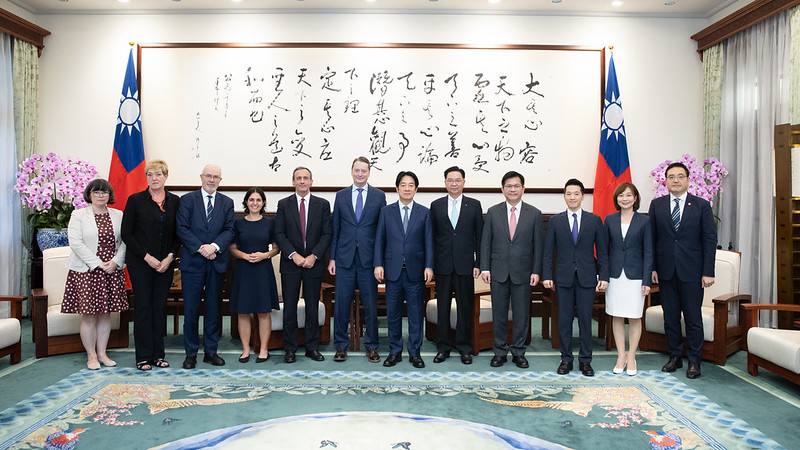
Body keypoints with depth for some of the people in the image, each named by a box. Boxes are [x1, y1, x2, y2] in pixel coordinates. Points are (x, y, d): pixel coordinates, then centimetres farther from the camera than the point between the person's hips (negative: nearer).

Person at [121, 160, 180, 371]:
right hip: (140, 263, -3)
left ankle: (158, 354, 16)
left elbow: (178, 234, 6)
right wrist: (147, 257, -11)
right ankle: (143, 356, 8)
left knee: (160, 307, 7)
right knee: (143, 307, 1)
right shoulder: (136, 200, -3)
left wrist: (169, 257, -7)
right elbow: (126, 233, -4)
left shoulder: (175, 201, 5)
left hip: (165, 263, 3)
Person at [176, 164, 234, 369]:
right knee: (190, 309, 2)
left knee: (213, 308, 9)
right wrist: (201, 248, -15)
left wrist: (214, 246, -15)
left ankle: (211, 351, 18)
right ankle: (191, 353, 12)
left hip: (216, 262, 2)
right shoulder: (187, 199, 2)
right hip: (192, 261, -2)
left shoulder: (227, 202, 9)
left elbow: (229, 230, 1)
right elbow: (182, 228, -6)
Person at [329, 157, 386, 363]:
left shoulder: (379, 196, 3)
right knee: (341, 304, 6)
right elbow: (335, 229, 8)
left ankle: (371, 346, 19)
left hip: (368, 259, -1)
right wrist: (332, 257, 3)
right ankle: (341, 345, 19)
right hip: (345, 259, 1)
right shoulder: (341, 195, 7)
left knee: (370, 304, 6)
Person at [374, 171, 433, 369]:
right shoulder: (386, 211, 5)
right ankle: (395, 351, 19)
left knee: (416, 314, 5)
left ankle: (414, 353, 16)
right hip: (393, 270, 0)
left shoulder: (424, 212, 5)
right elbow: (379, 240, 4)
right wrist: (379, 264, -5)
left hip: (415, 271, 0)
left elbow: (428, 242, 2)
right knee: (393, 313, 7)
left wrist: (429, 266, -6)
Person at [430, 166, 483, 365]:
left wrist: (478, 263, -2)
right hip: (442, 265, 1)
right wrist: (430, 263, 1)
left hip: (465, 264, -1)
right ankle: (443, 347, 18)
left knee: (465, 307, 6)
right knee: (442, 307, 7)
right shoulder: (436, 205, 6)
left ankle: (464, 347, 18)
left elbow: (479, 236, 3)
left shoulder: (474, 205, 3)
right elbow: (432, 236, 6)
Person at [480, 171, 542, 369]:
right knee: (499, 314, 7)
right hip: (498, 271, 1)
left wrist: (536, 271, -4)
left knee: (521, 315, 6)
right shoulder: (493, 212, 3)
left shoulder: (534, 214, 1)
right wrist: (485, 268, -4)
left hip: (522, 273, 0)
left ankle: (518, 352, 20)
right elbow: (486, 242, 3)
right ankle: (500, 351, 19)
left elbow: (538, 245, 1)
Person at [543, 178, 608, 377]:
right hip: (563, 278, 0)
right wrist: (547, 276, -3)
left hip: (586, 277, 0)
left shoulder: (594, 220, 3)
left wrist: (604, 277, -3)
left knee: (585, 319, 4)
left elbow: (602, 251, 3)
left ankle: (585, 360, 15)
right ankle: (566, 359, 16)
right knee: (564, 319, 5)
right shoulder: (555, 220, 4)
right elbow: (549, 251, 3)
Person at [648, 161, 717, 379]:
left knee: (693, 318, 4)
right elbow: (651, 238, 5)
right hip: (666, 271, 2)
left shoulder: (702, 205, 0)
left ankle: (694, 361, 16)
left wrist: (708, 272, -8)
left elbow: (710, 239, -2)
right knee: (670, 317, 10)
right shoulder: (657, 205, 5)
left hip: (691, 271, -2)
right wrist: (652, 267, -1)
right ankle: (674, 357, 22)